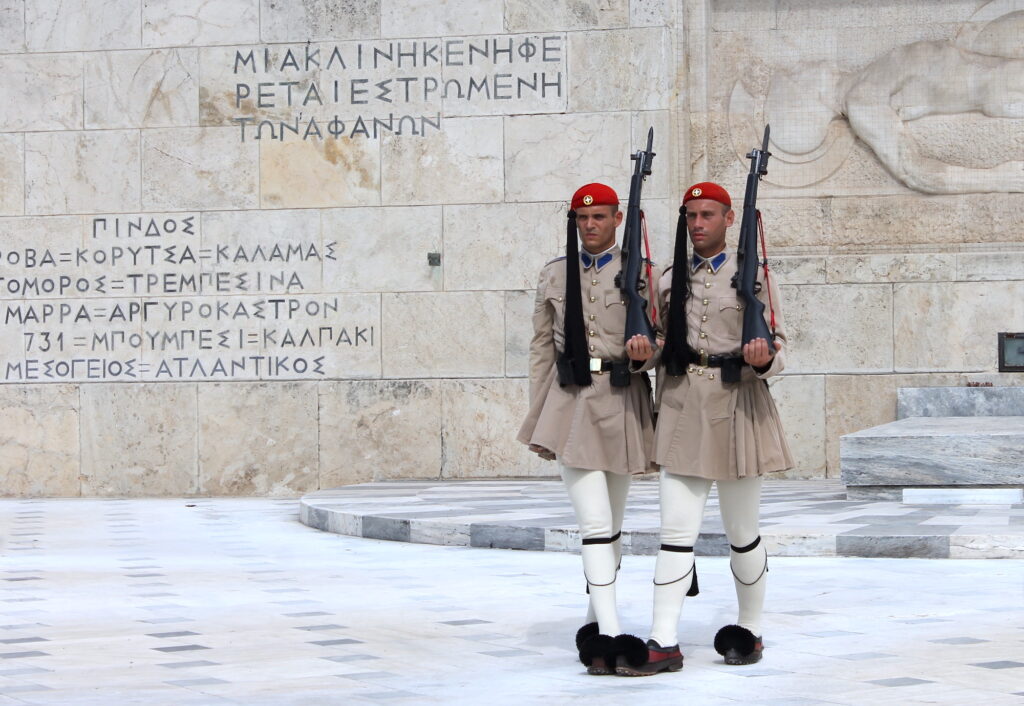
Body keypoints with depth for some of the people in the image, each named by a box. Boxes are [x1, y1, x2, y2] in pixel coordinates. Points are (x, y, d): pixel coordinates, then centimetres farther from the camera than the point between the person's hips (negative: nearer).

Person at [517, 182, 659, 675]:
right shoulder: (554, 275, 9)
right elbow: (541, 349, 10)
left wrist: (642, 351, -16)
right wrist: (538, 420, 8)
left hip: (622, 402, 0)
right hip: (571, 403, 0)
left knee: (610, 524, 10)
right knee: (594, 522, -11)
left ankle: (596, 624, 24)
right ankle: (609, 634, -15)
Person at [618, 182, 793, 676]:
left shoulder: (753, 276, 2)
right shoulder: (670, 279, 11)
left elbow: (777, 343, 0)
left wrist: (763, 359, -23)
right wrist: (646, 353, -7)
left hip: (736, 409, -2)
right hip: (682, 410, 2)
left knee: (742, 532, 9)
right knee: (676, 531, -4)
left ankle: (749, 631, 24)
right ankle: (663, 643, -4)